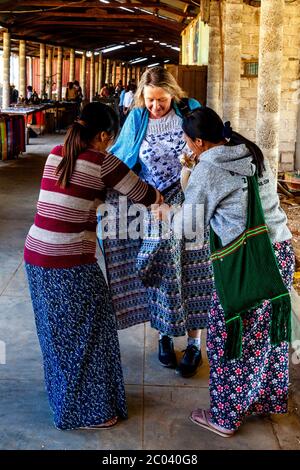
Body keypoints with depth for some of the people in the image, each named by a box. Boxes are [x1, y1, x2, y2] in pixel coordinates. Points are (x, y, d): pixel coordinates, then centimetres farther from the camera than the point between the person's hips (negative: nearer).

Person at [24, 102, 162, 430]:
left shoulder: (55, 154, 9)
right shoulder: (101, 161, -10)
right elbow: (145, 196, -1)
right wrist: (159, 197, 20)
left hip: (35, 256, 7)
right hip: (70, 264, -7)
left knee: (58, 331, 23)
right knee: (84, 335, 11)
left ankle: (62, 396, 41)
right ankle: (86, 411, 25)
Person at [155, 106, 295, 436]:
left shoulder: (206, 170, -9)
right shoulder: (253, 154, 10)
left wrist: (166, 212, 17)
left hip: (246, 262, -7)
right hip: (281, 251, 8)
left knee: (228, 337, 8)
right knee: (268, 331, 21)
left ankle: (225, 417, 21)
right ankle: (267, 399, 38)